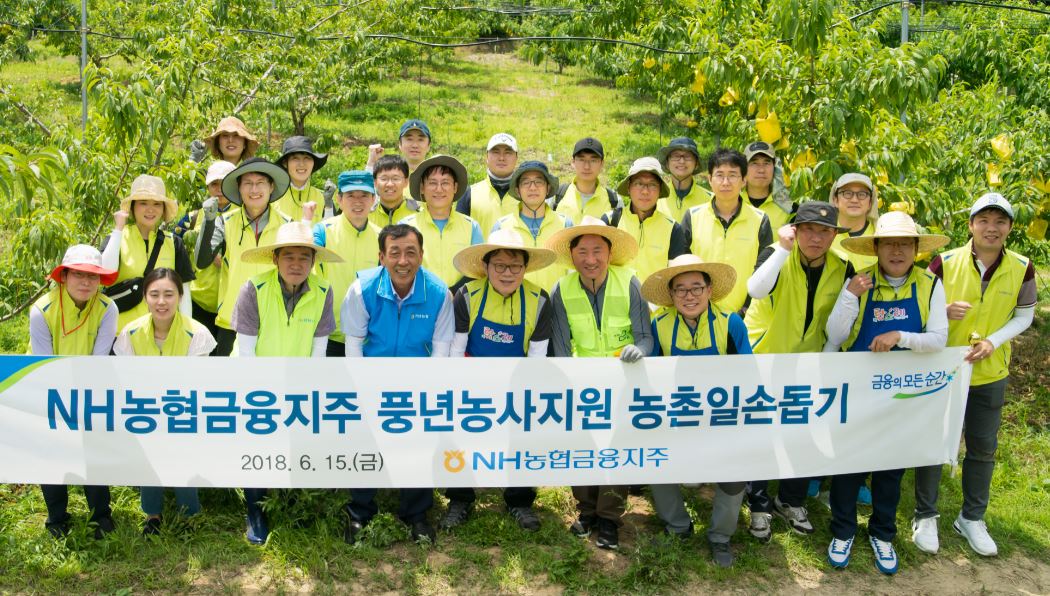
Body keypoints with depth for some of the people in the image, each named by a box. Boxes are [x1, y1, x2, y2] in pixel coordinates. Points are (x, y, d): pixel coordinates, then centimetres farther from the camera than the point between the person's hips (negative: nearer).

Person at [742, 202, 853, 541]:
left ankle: (791, 500, 33)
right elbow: (755, 289, -38)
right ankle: (760, 504, 23)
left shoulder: (842, 269, -6)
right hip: (763, 360, -3)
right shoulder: (779, 257, -15)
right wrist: (784, 248, -39)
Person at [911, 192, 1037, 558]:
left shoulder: (1022, 269, -6)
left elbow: (1023, 317, 4)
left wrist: (992, 342, -12)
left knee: (983, 446, 12)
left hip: (990, 374, 2)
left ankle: (972, 518, 30)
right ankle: (925, 516, 21)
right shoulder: (945, 263, -12)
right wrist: (945, 312, -25)